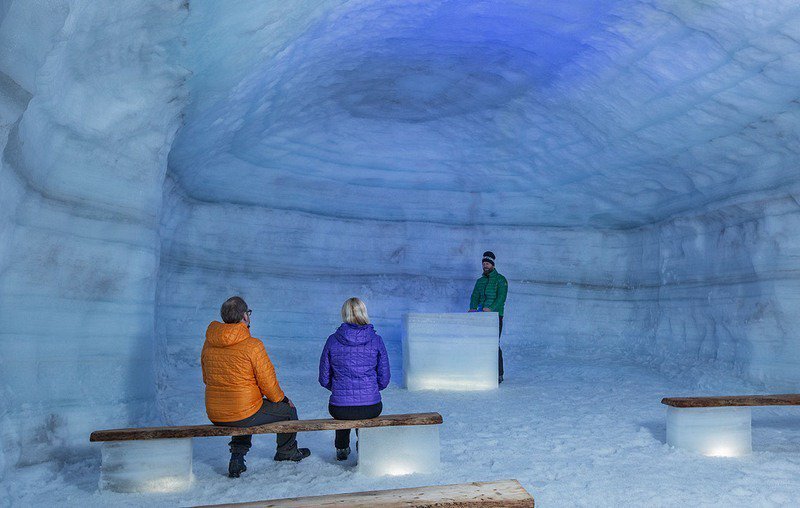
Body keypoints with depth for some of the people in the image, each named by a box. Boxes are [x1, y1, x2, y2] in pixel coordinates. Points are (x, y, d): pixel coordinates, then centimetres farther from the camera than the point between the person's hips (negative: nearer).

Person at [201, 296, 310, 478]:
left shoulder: (208, 345, 1)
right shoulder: (252, 345, -18)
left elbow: (207, 379, 13)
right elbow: (268, 383, -13)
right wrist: (282, 399, 8)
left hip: (214, 416, 6)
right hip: (244, 415, -6)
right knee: (288, 410, 18)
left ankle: (237, 458, 25)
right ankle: (287, 451, 40)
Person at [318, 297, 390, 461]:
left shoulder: (333, 340, -5)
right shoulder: (376, 340, -6)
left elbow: (324, 379, 1)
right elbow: (384, 379, 0)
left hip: (339, 409, 0)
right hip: (371, 408, 0)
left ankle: (342, 449, 46)